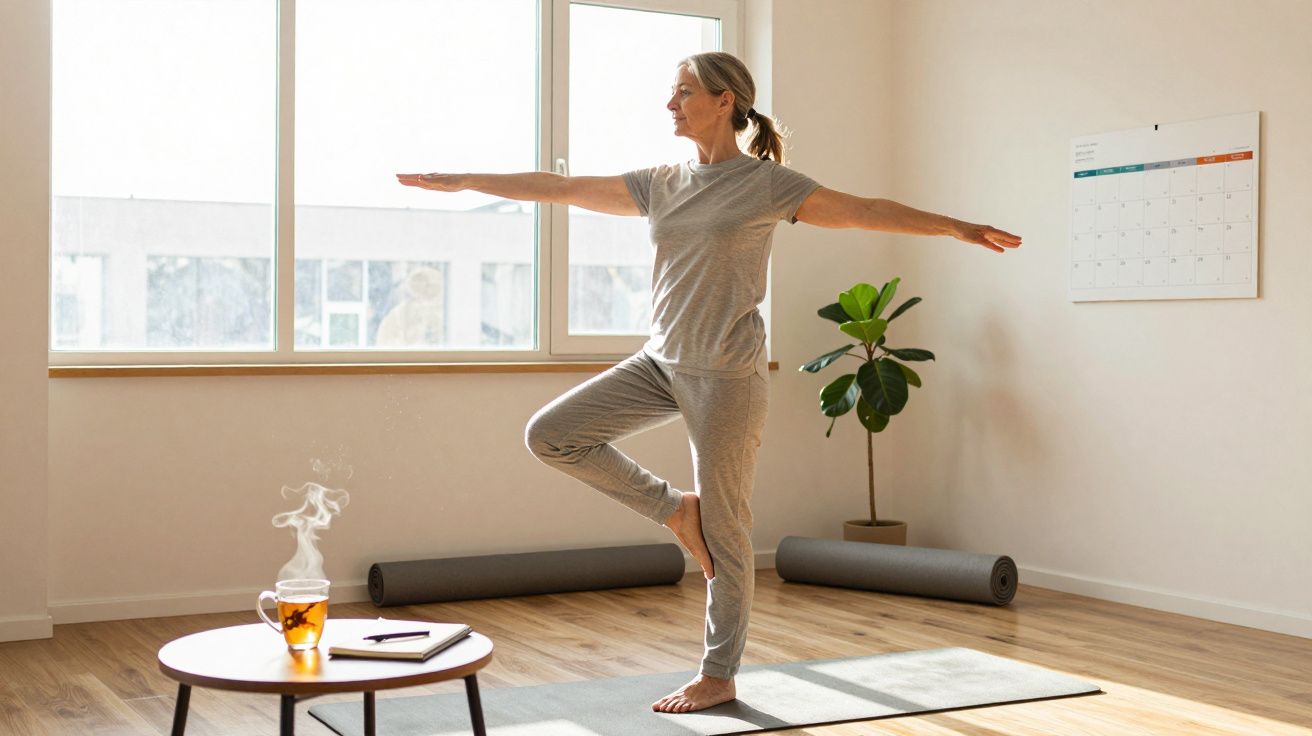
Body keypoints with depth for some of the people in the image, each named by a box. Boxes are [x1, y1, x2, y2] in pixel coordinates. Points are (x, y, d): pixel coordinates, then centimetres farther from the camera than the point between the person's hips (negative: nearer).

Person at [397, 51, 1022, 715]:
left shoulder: (766, 183, -6)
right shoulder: (660, 185, 10)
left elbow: (867, 211, -9)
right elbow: (560, 187, 13)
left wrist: (958, 228, -17)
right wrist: (463, 182, 14)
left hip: (726, 374, -6)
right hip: (660, 362, 6)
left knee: (723, 531, 1)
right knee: (549, 435, -4)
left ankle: (718, 677, 16)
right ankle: (675, 511, 8)